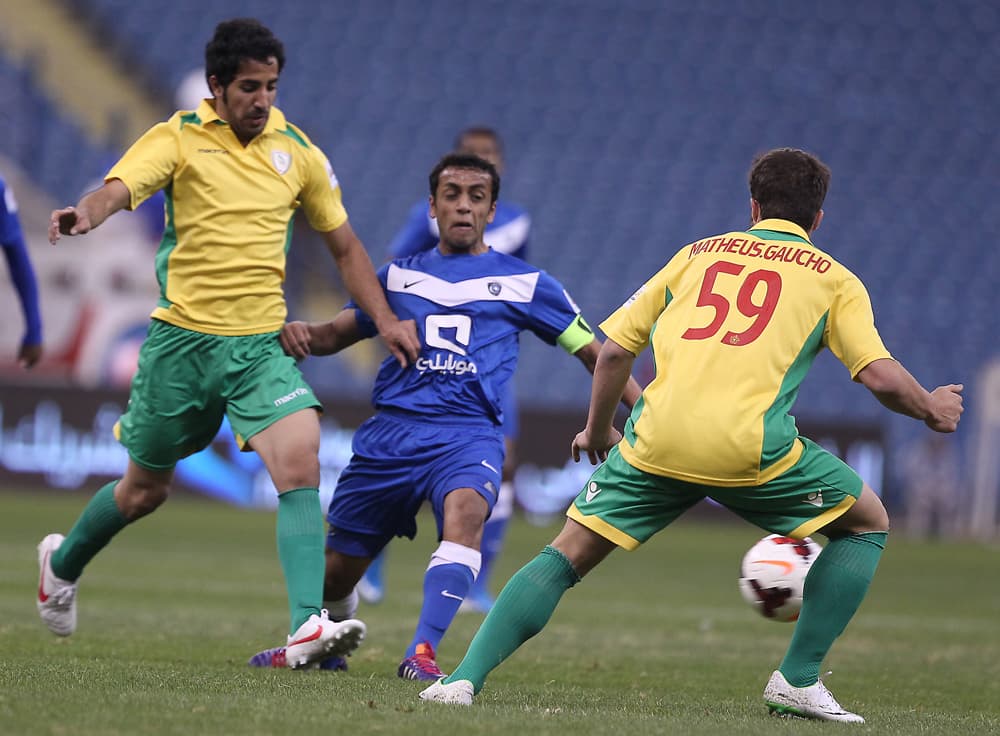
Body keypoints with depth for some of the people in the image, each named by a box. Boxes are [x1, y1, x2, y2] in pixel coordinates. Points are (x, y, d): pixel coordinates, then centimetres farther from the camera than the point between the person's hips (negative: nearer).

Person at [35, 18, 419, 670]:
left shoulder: (297, 151, 6)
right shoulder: (178, 138, -4)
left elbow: (344, 246, 16)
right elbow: (120, 188, -23)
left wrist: (383, 318, 6)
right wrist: (88, 214, -46)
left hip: (263, 345, 2)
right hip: (183, 339, -2)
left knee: (301, 463, -21)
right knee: (145, 488, 12)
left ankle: (308, 628, -28)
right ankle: (63, 562, 42)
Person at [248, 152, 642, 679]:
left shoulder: (524, 283, 12)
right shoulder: (399, 276, 19)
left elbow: (591, 350, 15)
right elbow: (338, 334, 23)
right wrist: (301, 333, -2)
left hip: (470, 433, -3)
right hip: (391, 431, 3)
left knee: (465, 510, -37)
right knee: (334, 571, 6)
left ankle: (422, 653, -43)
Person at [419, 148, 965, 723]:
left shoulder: (697, 254, 24)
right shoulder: (834, 279, 16)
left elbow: (615, 349, 22)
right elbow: (881, 377, 4)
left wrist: (597, 430, 37)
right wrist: (931, 410, 25)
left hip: (658, 439, 2)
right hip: (753, 448, -2)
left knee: (567, 556, 14)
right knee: (867, 524, 21)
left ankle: (467, 676, -2)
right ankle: (798, 680, 14)